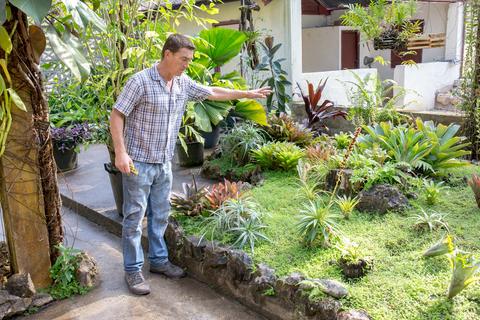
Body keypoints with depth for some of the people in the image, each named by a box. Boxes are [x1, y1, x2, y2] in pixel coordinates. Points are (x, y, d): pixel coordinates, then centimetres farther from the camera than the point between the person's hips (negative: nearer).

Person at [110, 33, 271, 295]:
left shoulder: (183, 83, 5)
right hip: (138, 162, -6)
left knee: (160, 214, 15)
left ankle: (158, 260, 30)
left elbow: (213, 93, 18)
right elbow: (116, 116, -13)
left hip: (164, 163, 7)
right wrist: (120, 153, -21)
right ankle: (133, 270, 14)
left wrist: (247, 94, 20)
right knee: (134, 217, 2)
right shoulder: (141, 81, -15)